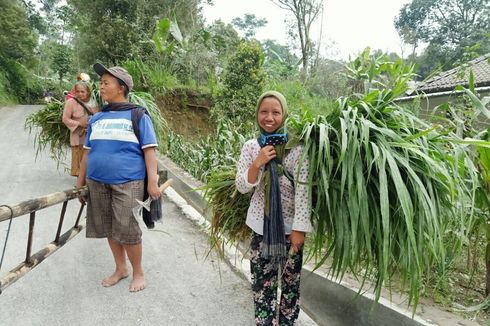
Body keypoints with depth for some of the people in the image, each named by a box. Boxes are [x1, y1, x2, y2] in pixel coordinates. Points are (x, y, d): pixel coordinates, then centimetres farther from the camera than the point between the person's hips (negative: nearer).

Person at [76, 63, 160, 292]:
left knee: (127, 231, -1)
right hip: (98, 183, 5)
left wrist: (152, 182, -14)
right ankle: (120, 269, 33)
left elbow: (149, 150, -7)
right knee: (109, 230, 13)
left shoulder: (137, 116, -3)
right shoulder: (96, 118, 12)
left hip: (127, 182, -5)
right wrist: (80, 181, 18)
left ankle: (138, 273, 21)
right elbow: (88, 151, 17)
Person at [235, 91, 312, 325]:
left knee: (291, 280, 13)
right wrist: (257, 163, -19)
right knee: (262, 282, 8)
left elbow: (303, 189, -12)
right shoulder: (251, 146, 0)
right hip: (261, 224, 2)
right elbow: (242, 187, -2)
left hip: (290, 224, -1)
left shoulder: (296, 147, -9)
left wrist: (299, 228, -14)